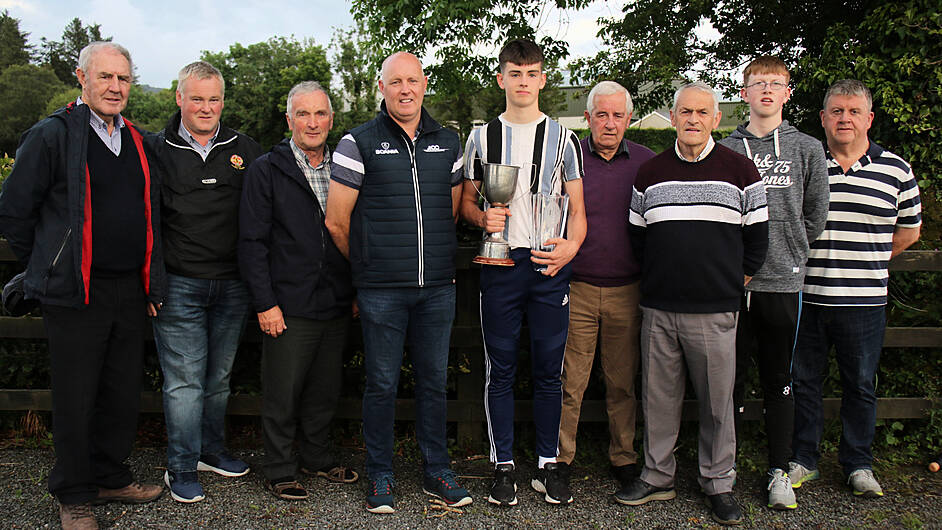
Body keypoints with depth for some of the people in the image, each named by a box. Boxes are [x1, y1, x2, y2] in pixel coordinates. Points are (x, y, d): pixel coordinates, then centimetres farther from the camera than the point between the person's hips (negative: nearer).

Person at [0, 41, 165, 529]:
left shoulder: (138, 142, 13)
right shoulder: (52, 136, -6)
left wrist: (151, 281, 15)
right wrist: (51, 270, 0)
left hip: (130, 290, 6)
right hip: (75, 294, -5)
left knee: (123, 393, 13)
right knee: (75, 399, 4)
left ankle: (111, 478, 31)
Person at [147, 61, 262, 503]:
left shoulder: (245, 151, 7)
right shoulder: (157, 150, 2)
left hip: (232, 284, 3)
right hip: (178, 285, -3)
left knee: (219, 377, 15)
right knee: (184, 380, 0)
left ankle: (212, 450, 31)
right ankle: (182, 468, 12)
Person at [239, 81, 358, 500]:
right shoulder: (266, 170, -3)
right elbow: (252, 242, -6)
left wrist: (356, 292, 9)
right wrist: (265, 303, -12)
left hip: (336, 306, 4)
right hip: (288, 307, -4)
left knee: (325, 391, 15)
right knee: (282, 394, 5)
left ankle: (316, 457, 34)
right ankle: (279, 469, 22)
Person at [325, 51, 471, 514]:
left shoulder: (448, 144, 11)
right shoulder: (358, 144, -2)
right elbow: (337, 221, 1)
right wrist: (370, 267, 10)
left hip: (438, 288, 3)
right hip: (381, 292, -3)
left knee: (434, 381, 11)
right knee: (382, 384, 5)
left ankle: (436, 471, 25)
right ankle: (380, 477, 20)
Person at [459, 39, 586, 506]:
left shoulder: (562, 138, 9)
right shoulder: (482, 137, 10)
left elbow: (577, 207, 8)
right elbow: (466, 201, 13)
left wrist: (571, 246, -12)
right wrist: (483, 218, -10)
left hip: (550, 264, 0)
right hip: (499, 263, 0)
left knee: (548, 369, 6)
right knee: (500, 369, 5)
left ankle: (547, 463, 18)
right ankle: (503, 464, 16)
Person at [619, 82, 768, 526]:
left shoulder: (740, 171, 3)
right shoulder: (649, 174, 9)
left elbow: (757, 235, 8)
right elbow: (636, 236, 17)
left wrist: (735, 279, 7)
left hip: (714, 310, -2)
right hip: (658, 307, 2)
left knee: (717, 402, 5)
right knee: (658, 397, 9)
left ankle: (719, 484, 21)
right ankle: (657, 476, 24)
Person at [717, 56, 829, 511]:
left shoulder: (807, 149, 5)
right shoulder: (725, 149, 6)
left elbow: (815, 217, 11)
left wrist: (787, 251, 11)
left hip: (783, 282, 0)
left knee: (780, 380, 8)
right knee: (731, 375, 6)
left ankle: (780, 470, 19)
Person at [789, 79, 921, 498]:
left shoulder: (896, 170, 3)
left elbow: (908, 231, 14)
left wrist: (865, 263, 12)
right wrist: (828, 262, 5)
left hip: (864, 302, 0)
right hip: (805, 296, 0)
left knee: (860, 385, 11)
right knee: (802, 381, 9)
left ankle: (858, 463, 28)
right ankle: (803, 460, 25)